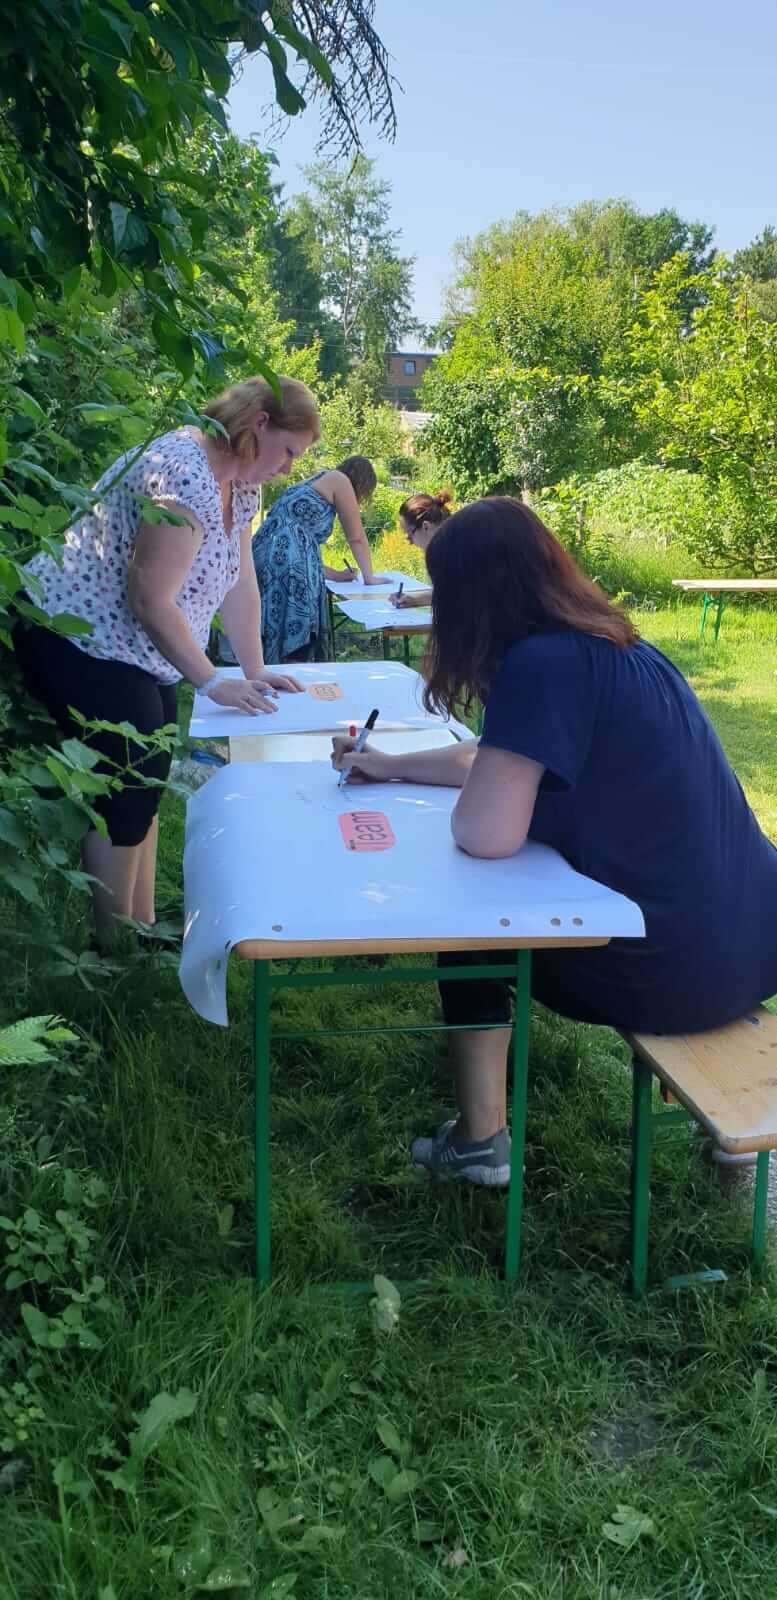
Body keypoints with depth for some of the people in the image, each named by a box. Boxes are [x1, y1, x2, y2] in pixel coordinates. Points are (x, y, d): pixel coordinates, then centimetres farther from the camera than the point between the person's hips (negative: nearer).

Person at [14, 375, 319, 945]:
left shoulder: (239, 480, 6)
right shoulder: (184, 476, -25)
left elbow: (240, 582, 10)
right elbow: (151, 601, -26)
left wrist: (255, 671, 9)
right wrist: (213, 683, -19)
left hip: (139, 654, 10)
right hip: (81, 643, -10)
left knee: (147, 786, 11)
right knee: (126, 794, -7)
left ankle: (141, 929, 22)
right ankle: (110, 953, 5)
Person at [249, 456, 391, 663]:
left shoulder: (310, 485, 32)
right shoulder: (339, 480, 8)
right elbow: (356, 537, 10)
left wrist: (335, 574, 39)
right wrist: (369, 577, 21)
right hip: (288, 561, -9)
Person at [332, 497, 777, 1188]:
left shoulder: (541, 664, -19)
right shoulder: (609, 644, 9)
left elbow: (487, 834, -24)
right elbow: (512, 763, 23)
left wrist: (457, 806, -1)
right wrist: (391, 766, 29)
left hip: (675, 969, -8)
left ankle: (480, 1142, 20)